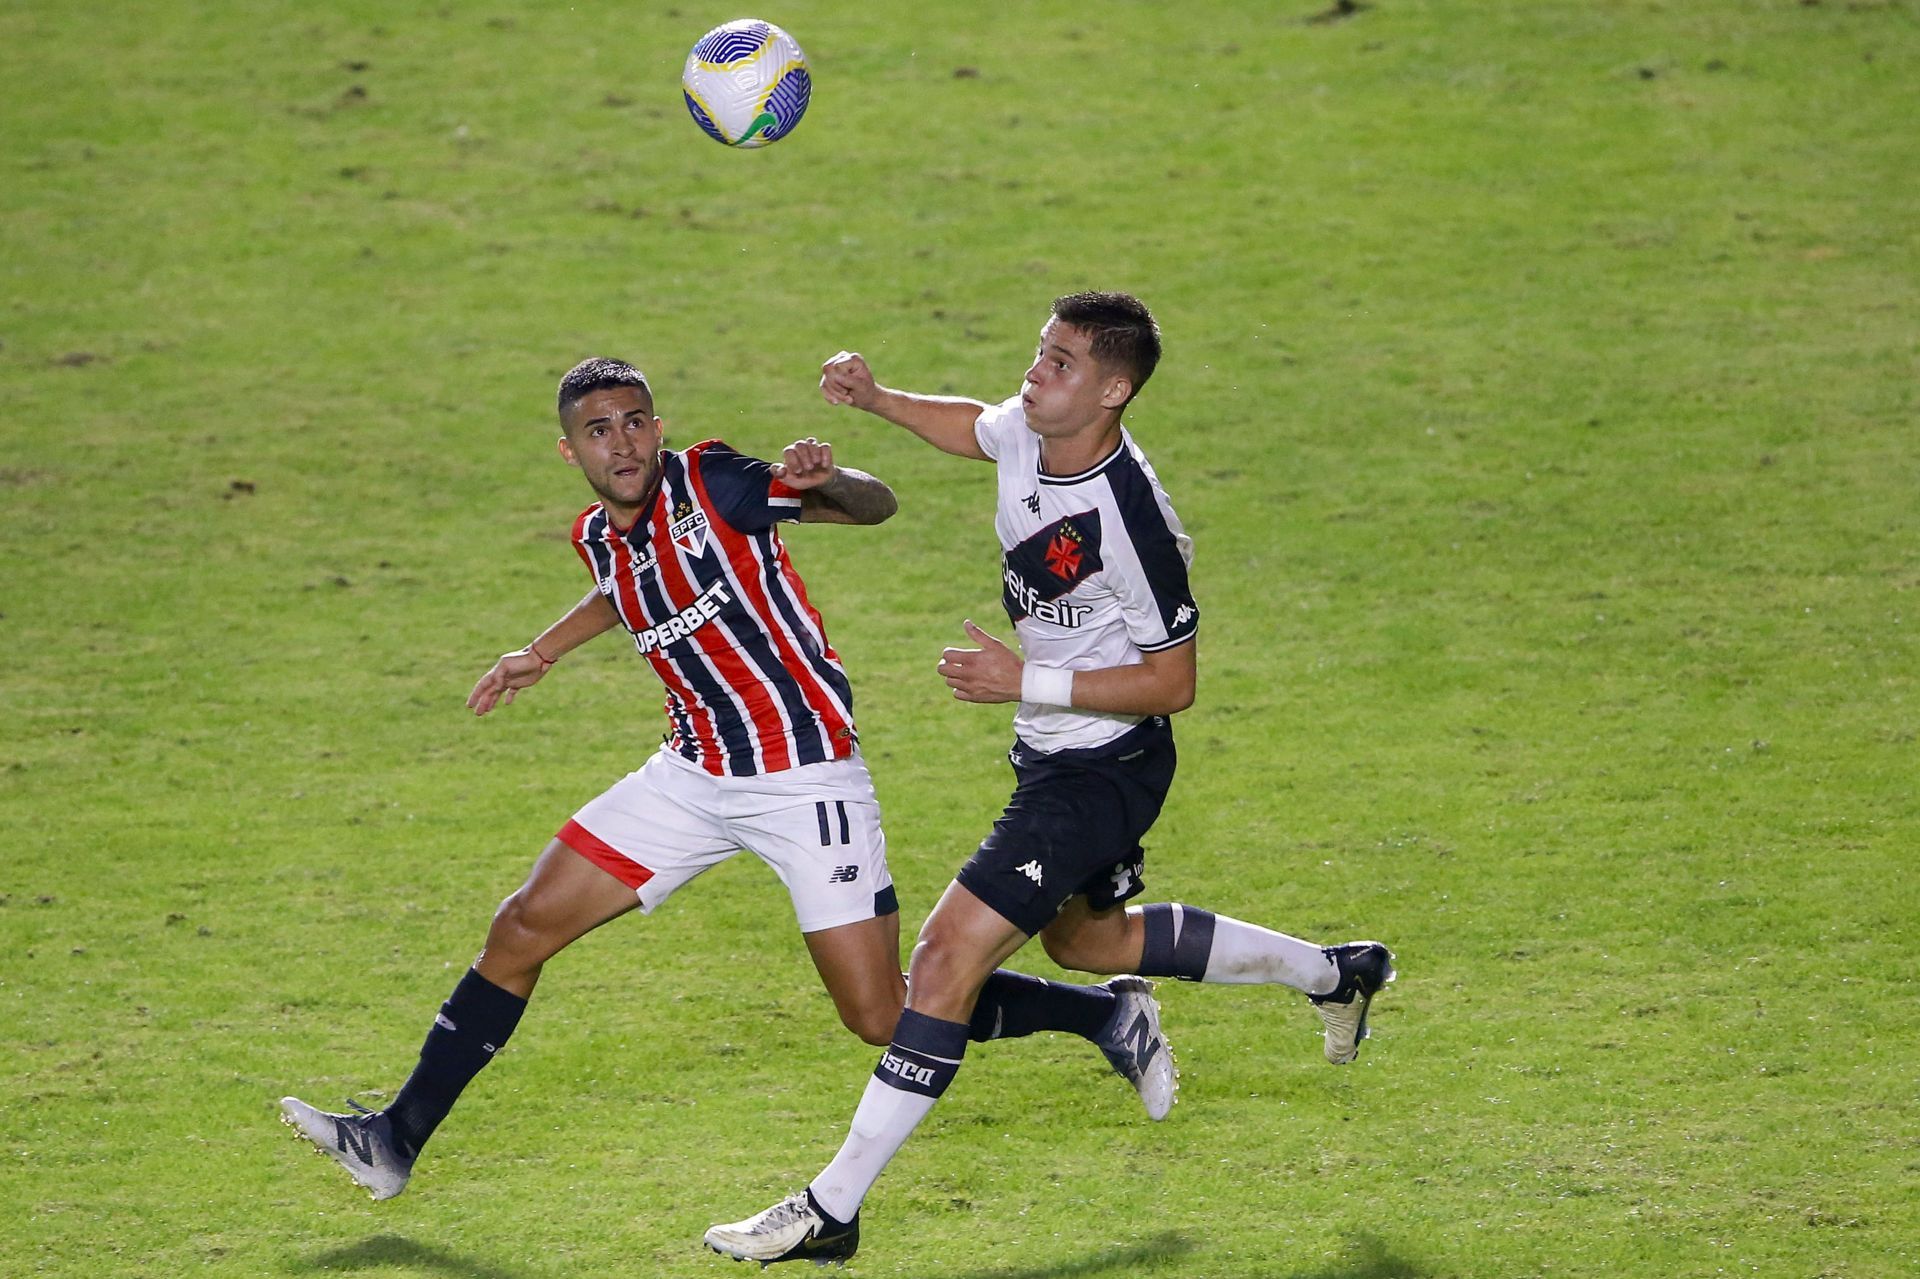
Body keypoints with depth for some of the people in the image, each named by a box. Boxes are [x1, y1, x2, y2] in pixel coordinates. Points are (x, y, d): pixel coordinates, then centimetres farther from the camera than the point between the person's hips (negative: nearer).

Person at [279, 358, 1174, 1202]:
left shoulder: (710, 483, -15)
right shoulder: (599, 537, 5)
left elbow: (876, 506, -19)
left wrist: (823, 479, -40)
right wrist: (540, 654, 33)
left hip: (805, 778, -7)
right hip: (695, 775, 7)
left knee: (885, 1019, -8)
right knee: (521, 929, 3)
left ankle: (1107, 1012, 12)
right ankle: (396, 1141, 13)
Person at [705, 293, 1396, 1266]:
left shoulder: (1130, 520, -29)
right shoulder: (1028, 433, -7)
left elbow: (1172, 682, -21)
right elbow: (973, 427, 20)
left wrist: (1027, 683, -26)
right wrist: (875, 398, 2)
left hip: (1103, 771, -10)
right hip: (1056, 756, 10)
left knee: (949, 956, -16)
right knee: (1086, 940, 30)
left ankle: (831, 1212, -13)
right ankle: (1333, 974, 48)